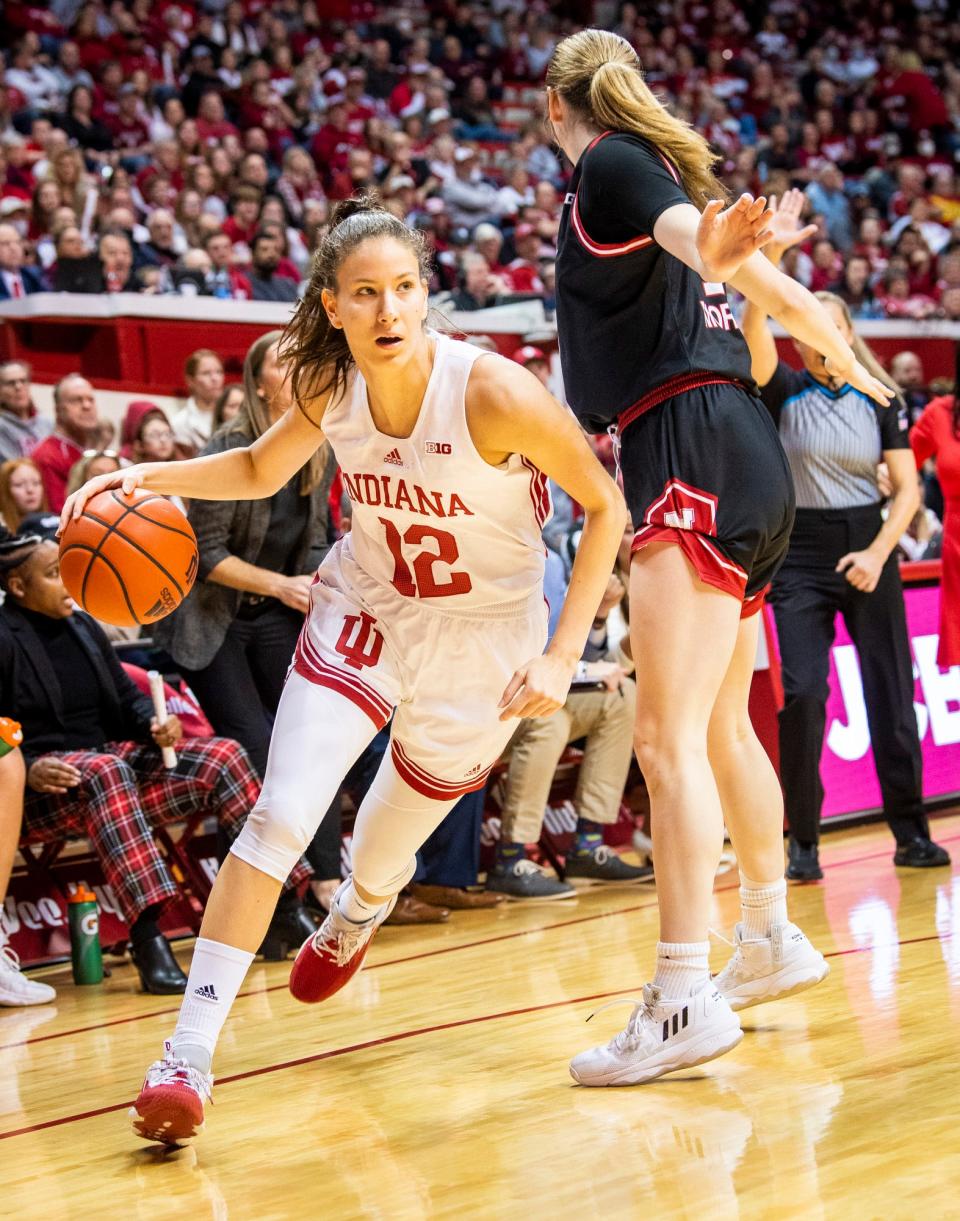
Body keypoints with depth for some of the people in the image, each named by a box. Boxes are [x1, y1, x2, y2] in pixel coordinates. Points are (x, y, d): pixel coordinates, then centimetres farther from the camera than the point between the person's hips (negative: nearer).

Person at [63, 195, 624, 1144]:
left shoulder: (493, 391, -27)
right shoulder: (330, 388, -12)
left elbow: (605, 506, -17)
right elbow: (260, 471, 8)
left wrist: (562, 655, -22)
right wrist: (144, 477, -9)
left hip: (482, 639, -2)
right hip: (365, 612, 3)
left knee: (384, 857, 14)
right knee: (278, 817, -18)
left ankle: (355, 916, 55)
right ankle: (188, 1055, -15)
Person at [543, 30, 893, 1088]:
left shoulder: (609, 166, -3)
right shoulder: (661, 165, 21)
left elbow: (687, 227, -25)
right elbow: (783, 292, 27)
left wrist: (714, 251, -48)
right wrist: (851, 365, 45)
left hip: (695, 457, -9)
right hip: (743, 459, 9)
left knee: (667, 735, -16)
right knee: (721, 725, 21)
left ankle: (685, 998, -23)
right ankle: (772, 940, 35)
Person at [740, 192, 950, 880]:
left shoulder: (879, 401, 5)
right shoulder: (784, 391, 0)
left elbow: (908, 489, 3)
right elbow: (753, 336, -20)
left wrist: (877, 554, -11)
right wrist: (770, 257, -32)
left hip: (868, 553, 2)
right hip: (801, 557, -2)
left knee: (891, 692, 1)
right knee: (803, 692, -12)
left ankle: (911, 834, 11)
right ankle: (803, 843, -3)